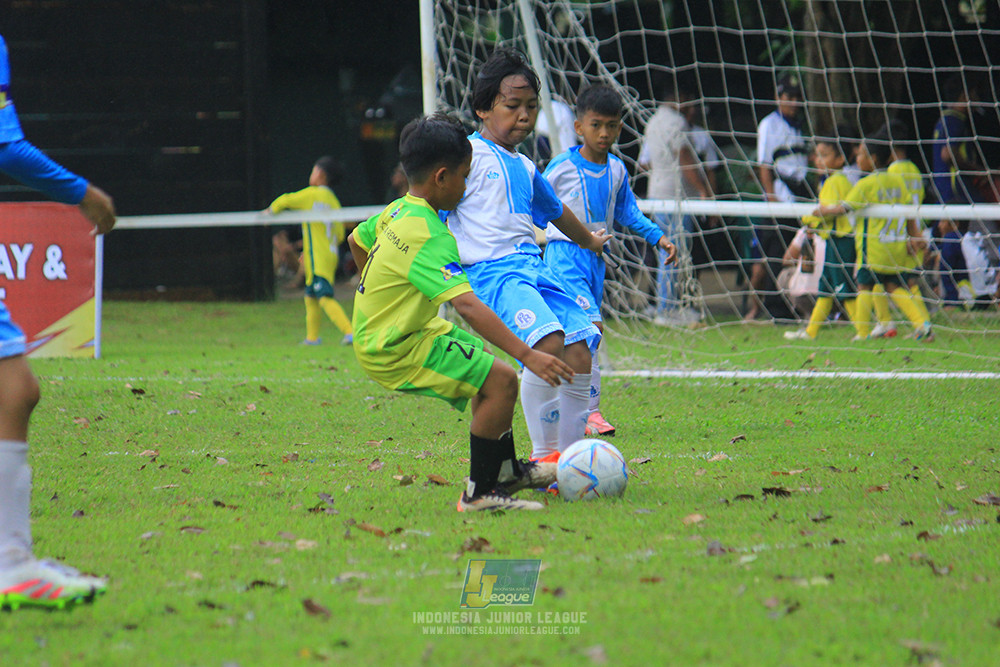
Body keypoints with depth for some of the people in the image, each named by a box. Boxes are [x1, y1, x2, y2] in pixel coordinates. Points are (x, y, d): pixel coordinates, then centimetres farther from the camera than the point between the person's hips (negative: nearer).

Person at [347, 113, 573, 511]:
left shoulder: (397, 211, 3)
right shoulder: (428, 236, -27)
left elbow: (356, 240, 24)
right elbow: (466, 305, -36)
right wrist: (526, 355, -38)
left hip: (377, 332, 11)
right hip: (397, 352, -11)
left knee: (492, 370, 23)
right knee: (501, 381, -18)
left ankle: (506, 470, 38)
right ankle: (480, 494, -8)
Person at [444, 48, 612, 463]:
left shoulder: (524, 167, 24)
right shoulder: (469, 155, -1)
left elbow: (554, 210, 43)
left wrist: (590, 241, 58)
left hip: (533, 268, 8)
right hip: (490, 270, -8)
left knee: (579, 352, -7)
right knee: (548, 339, -29)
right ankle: (543, 455, -22)